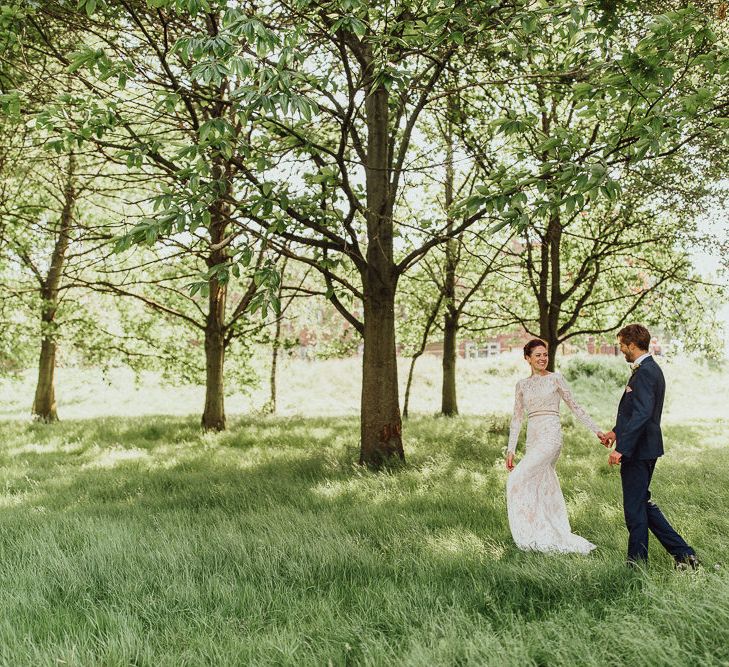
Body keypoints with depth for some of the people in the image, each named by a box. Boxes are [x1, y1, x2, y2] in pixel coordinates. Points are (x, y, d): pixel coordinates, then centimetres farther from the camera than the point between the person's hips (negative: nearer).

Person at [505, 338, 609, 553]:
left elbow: (575, 407, 4)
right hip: (532, 439, 5)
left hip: (550, 436, -5)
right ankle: (559, 538, 16)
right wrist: (510, 450, 8)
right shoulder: (522, 385, 12)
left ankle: (532, 534, -5)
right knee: (545, 488, 7)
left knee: (518, 480, -15)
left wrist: (596, 430, 0)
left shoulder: (555, 379, 1)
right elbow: (517, 418, 12)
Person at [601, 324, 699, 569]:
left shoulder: (645, 372, -18)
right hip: (642, 449, 11)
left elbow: (642, 414, -27)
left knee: (635, 508, 0)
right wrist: (617, 431, 19)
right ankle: (683, 554, 18)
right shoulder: (650, 369, 14)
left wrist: (621, 448, -27)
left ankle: (637, 565, 11)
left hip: (638, 450, -10)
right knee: (642, 504, 17)